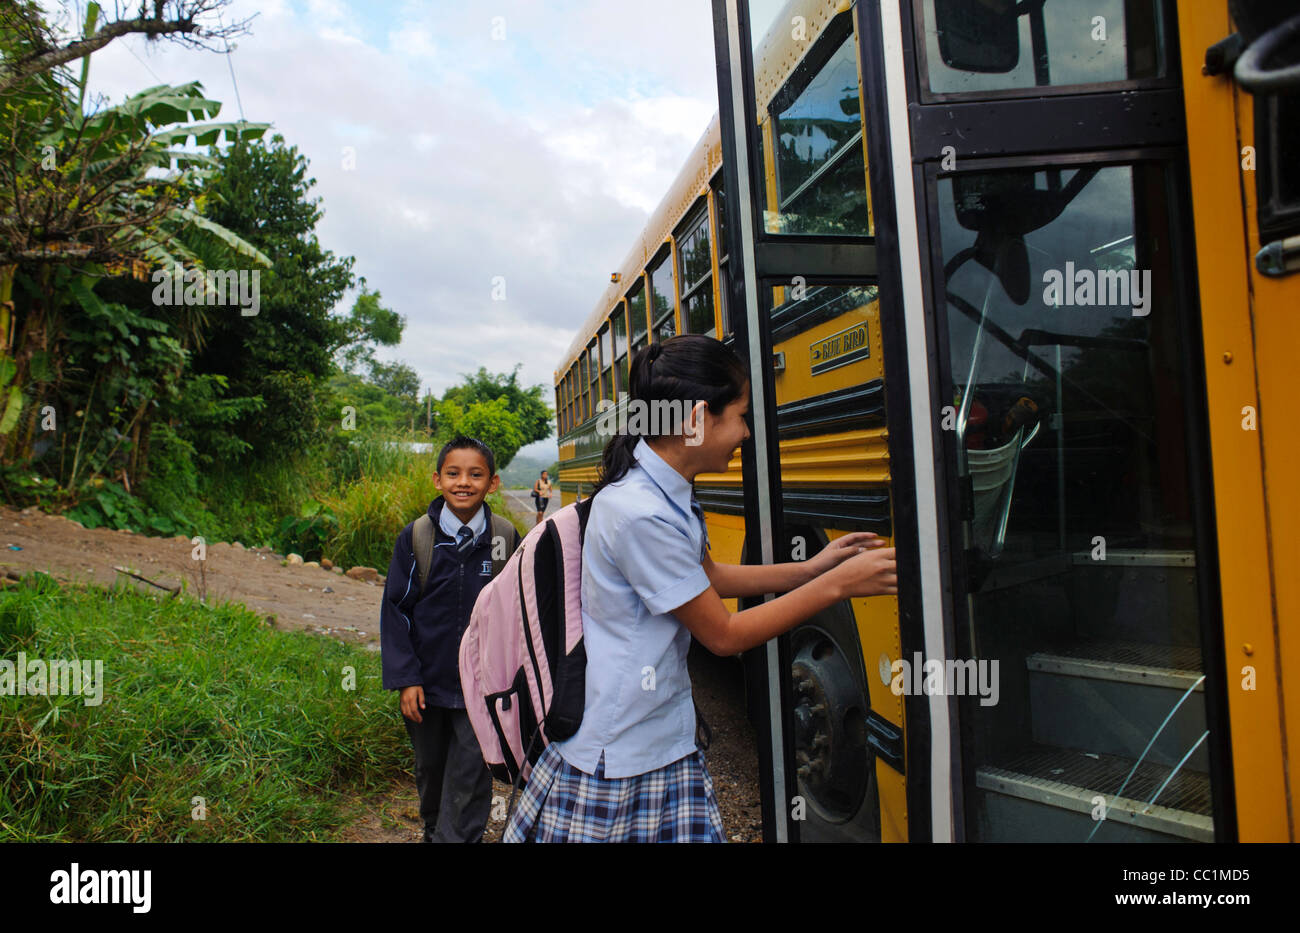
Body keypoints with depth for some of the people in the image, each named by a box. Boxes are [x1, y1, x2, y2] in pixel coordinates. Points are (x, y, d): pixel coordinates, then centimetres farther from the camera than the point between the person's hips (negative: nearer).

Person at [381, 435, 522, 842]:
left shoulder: (506, 539, -6)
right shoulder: (415, 538, -6)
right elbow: (395, 611, -2)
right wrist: (405, 678, -7)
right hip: (426, 685, 2)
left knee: (468, 783, 2)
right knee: (430, 771, 22)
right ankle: (432, 832, 46)